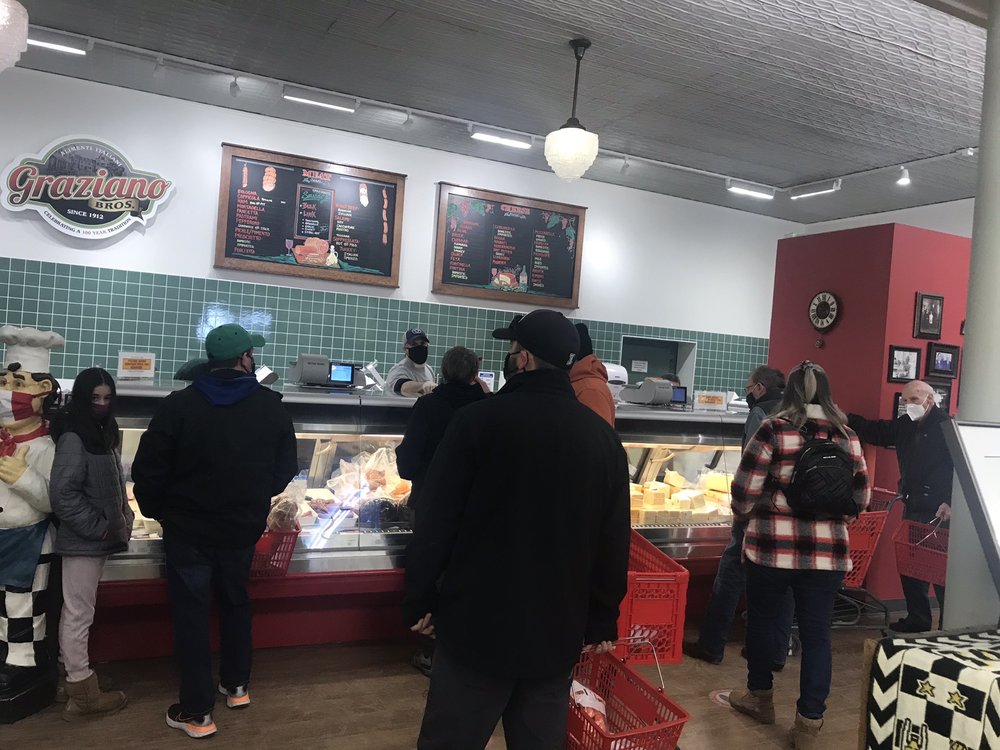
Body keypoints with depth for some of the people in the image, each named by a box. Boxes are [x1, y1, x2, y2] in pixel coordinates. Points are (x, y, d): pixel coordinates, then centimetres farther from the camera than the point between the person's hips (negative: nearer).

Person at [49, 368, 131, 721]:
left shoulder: (101, 434, 11)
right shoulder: (73, 438, -16)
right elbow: (62, 493, -22)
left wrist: (122, 517, 5)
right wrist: (100, 528, -19)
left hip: (97, 539, 9)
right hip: (83, 540, -9)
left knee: (76, 612, 19)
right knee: (78, 614, 0)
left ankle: (75, 676, 31)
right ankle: (83, 695, 9)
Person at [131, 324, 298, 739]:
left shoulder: (179, 404, -14)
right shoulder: (272, 407, -6)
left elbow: (148, 470, -12)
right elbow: (285, 470, 0)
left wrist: (157, 511, 6)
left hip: (188, 528, -2)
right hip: (243, 527, 3)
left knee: (191, 614, 8)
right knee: (235, 602, 22)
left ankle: (197, 712, 15)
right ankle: (236, 686, 35)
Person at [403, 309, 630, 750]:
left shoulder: (479, 419, -12)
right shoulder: (604, 437, 0)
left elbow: (437, 520, -10)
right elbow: (614, 541, 3)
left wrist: (419, 600, 2)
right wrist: (602, 621, 12)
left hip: (477, 625, -3)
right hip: (559, 633, 4)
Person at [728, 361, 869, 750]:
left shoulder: (773, 430, -7)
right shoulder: (847, 437, 5)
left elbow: (744, 491, -7)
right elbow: (860, 499, 11)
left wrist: (746, 515, 14)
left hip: (773, 544, -3)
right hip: (828, 550, 3)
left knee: (763, 618, 16)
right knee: (817, 632, 9)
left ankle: (760, 697, 33)